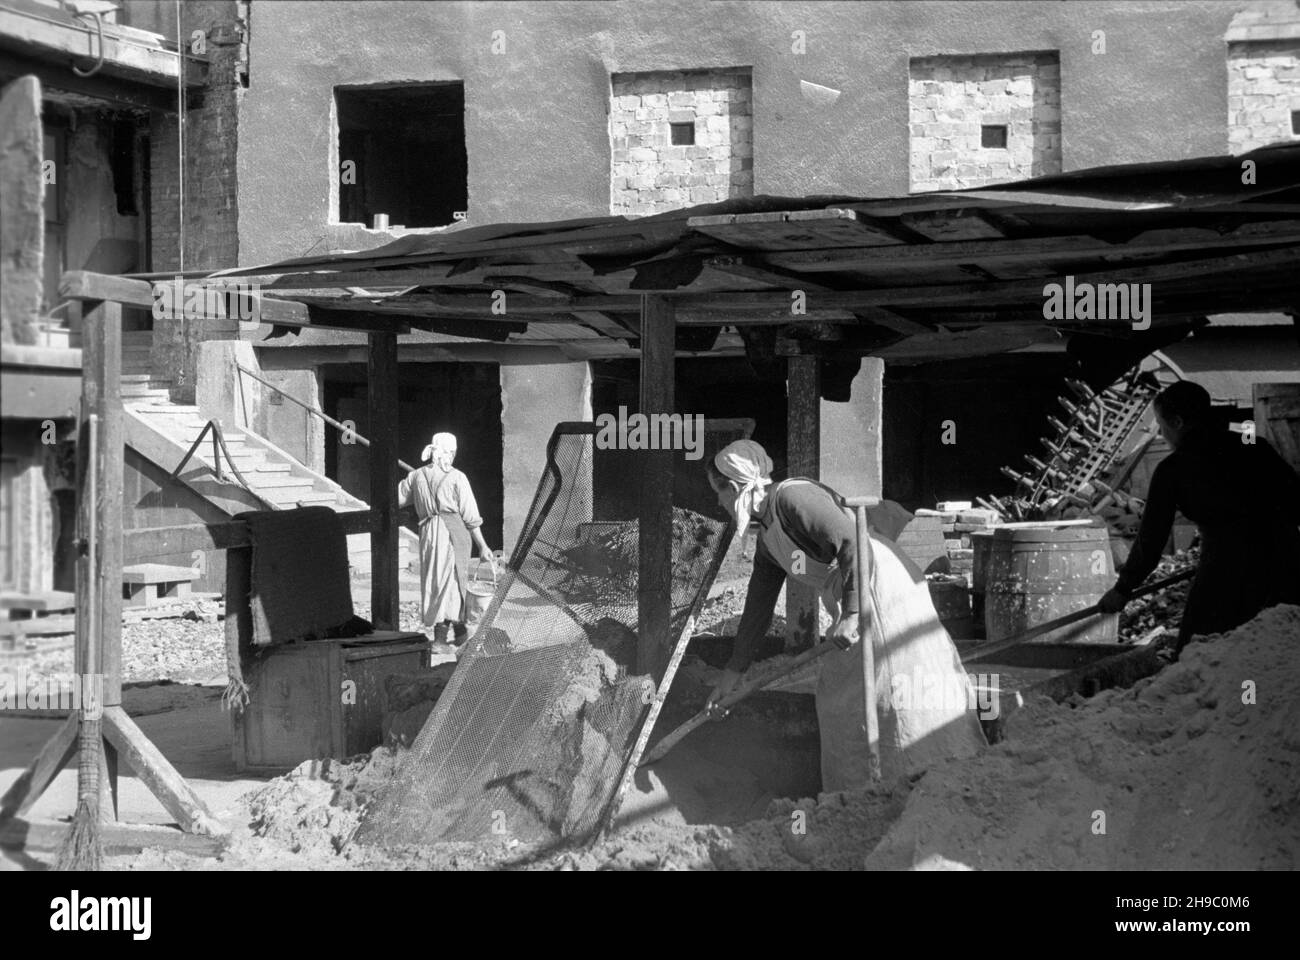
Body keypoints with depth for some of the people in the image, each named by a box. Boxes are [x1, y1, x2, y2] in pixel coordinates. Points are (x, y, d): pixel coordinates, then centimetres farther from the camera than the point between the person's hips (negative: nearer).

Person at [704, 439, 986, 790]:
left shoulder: (791, 497, -15)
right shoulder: (768, 542, 16)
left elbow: (853, 543, -23)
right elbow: (757, 608, 22)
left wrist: (850, 614, -26)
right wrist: (732, 673, 23)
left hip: (885, 588, -10)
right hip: (854, 606, 10)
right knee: (840, 693, 12)